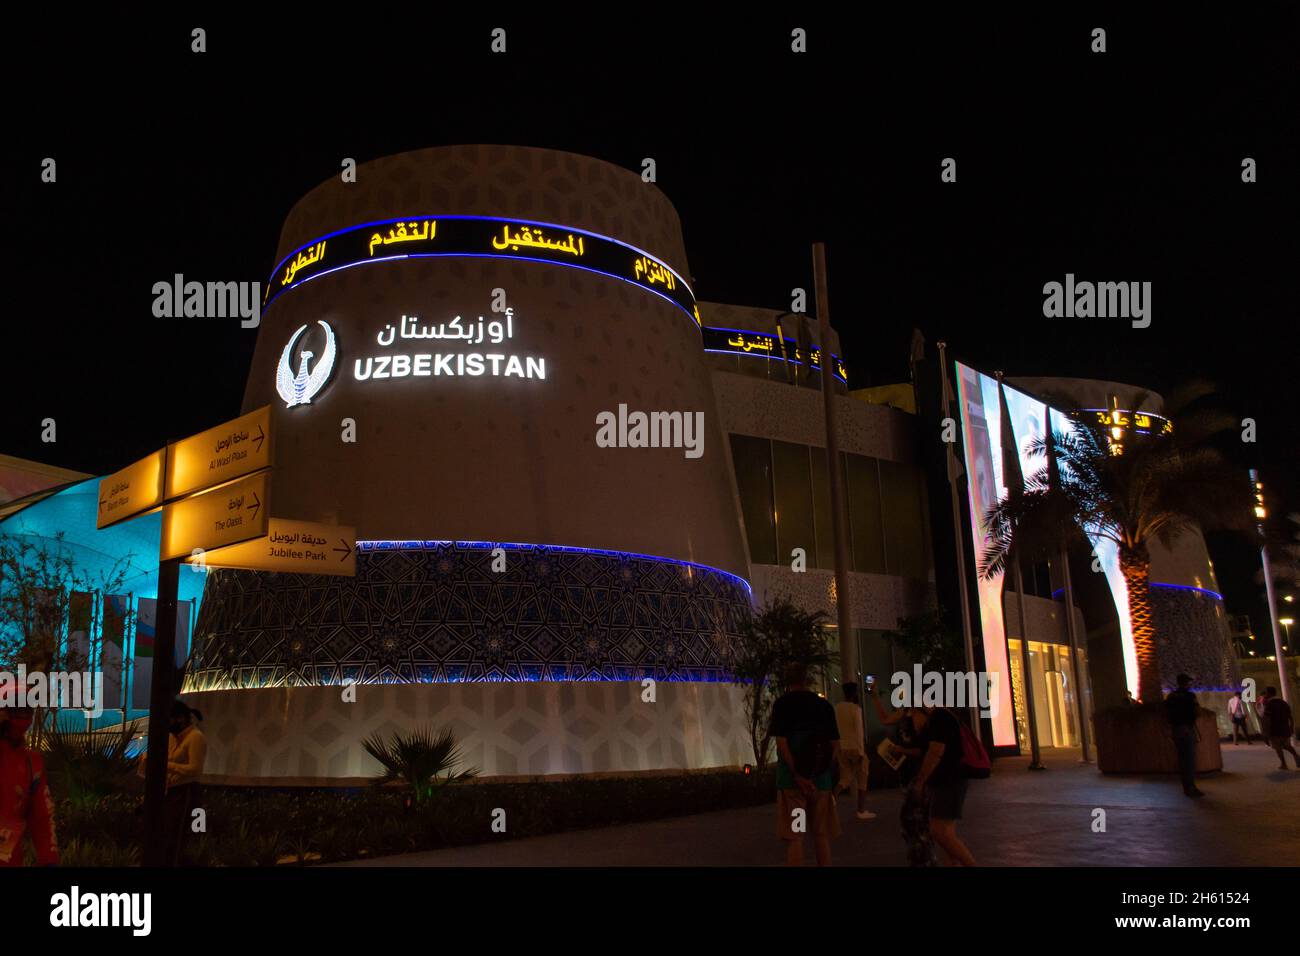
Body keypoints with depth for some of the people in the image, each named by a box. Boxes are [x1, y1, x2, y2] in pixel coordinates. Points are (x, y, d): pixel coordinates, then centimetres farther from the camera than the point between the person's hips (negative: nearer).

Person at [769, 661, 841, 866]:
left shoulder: (782, 703, -3)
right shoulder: (824, 704, 8)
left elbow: (781, 742, -13)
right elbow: (835, 745, 6)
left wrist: (797, 776, -14)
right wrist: (824, 770, 12)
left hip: (792, 778, -4)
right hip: (820, 778, 4)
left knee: (794, 837, -2)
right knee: (822, 836, 12)